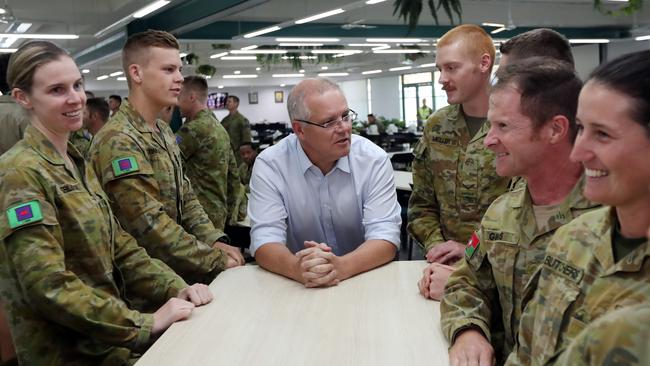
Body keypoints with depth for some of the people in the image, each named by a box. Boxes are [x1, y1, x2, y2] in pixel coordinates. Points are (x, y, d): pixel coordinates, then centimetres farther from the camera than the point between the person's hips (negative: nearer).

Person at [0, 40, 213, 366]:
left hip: (109, 337, 7)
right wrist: (144, 324, -22)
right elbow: (48, 285, -23)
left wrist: (175, 287, -5)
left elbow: (118, 246, 9)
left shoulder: (76, 164, 10)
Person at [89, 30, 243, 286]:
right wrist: (216, 259, -17)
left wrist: (216, 241, -2)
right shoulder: (119, 141, -19)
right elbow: (151, 226, -23)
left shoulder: (164, 132, 11)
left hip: (173, 267, 8)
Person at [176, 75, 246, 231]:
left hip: (201, 214, -9)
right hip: (219, 211, 9)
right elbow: (234, 173, 17)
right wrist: (231, 210, 21)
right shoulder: (219, 127, 14)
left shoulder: (195, 128, -15)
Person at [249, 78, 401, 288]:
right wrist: (297, 269, -34)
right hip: (299, 288, 0)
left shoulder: (374, 160, -7)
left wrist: (341, 267, -32)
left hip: (366, 281, 0)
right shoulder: (269, 165, -7)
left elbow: (385, 237, -14)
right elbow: (265, 240, -13)